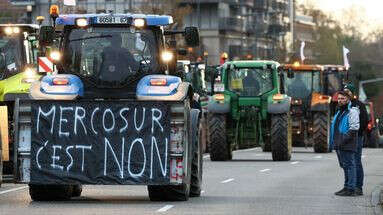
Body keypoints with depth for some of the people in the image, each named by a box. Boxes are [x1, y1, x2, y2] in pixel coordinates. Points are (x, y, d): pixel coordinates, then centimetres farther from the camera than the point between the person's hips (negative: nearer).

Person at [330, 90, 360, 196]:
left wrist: (344, 139, -21)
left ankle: (350, 189, -9)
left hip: (347, 146, -10)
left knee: (349, 165, -9)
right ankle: (347, 187, 20)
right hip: (339, 145, 10)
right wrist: (333, 141, 19)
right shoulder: (339, 112, 21)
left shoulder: (352, 111, -9)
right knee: (344, 166, 13)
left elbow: (354, 127, -18)